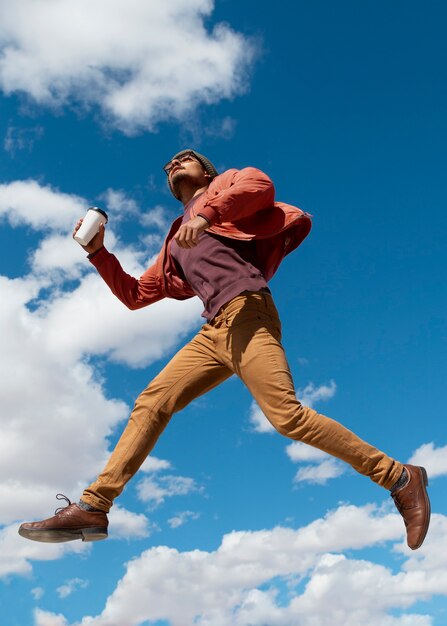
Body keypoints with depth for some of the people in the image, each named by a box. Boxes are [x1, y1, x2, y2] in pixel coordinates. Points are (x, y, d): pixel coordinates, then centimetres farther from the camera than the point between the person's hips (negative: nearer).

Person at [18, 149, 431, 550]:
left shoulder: (223, 185, 17)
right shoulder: (175, 245, 33)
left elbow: (261, 185, -7)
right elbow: (135, 295, 32)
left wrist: (206, 214, -19)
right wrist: (98, 252, 23)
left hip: (246, 314, -7)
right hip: (214, 332, 7)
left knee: (287, 417, -19)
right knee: (151, 404, -1)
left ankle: (400, 478, -8)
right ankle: (93, 507, 2)